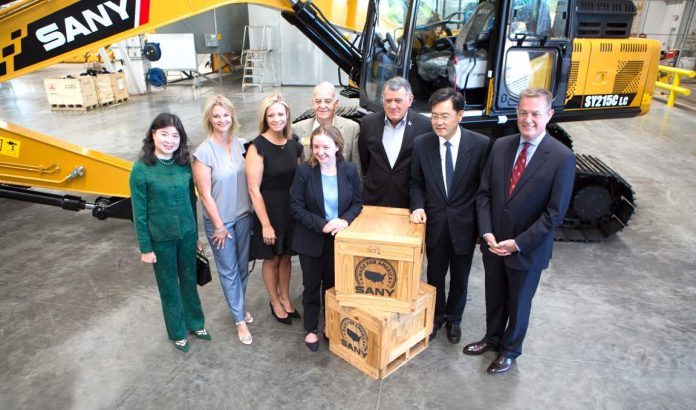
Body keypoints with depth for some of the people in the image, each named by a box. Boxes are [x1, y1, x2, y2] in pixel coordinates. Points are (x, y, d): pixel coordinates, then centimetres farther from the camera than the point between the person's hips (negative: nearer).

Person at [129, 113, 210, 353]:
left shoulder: (184, 164, -4)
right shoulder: (141, 169, -15)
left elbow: (191, 200, 4)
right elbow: (139, 212, -10)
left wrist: (195, 234, 9)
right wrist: (145, 248, -8)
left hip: (187, 234, 3)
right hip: (161, 239, -3)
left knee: (189, 281, 19)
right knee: (169, 287, 14)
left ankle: (195, 323, 40)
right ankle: (178, 333, 34)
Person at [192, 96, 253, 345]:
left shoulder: (240, 144, -3)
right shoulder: (204, 152, -17)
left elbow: (248, 179, 4)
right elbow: (205, 194, -15)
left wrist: (251, 212, 3)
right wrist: (219, 226, -11)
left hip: (243, 216, 5)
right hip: (220, 220, -4)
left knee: (243, 266, 18)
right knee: (228, 270, 10)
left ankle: (239, 306, 42)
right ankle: (239, 319, 26)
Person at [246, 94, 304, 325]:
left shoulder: (294, 145, 0)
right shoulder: (258, 147, -16)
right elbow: (254, 190, -16)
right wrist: (266, 224, -16)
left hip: (291, 211, 5)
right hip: (269, 212, -4)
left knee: (286, 256, 19)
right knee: (271, 259, 13)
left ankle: (285, 298, 39)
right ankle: (275, 303, 34)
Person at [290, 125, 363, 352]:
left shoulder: (349, 170, -7)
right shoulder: (304, 171, -14)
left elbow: (357, 202, 0)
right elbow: (297, 207, -12)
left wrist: (345, 220, -20)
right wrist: (321, 225, -23)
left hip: (339, 238, 2)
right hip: (312, 239, -2)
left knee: (333, 284, 17)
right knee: (312, 286, 13)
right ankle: (310, 329, 33)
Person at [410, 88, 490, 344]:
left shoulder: (480, 144, -13)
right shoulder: (421, 144, -7)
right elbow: (416, 183, 4)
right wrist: (418, 207, -13)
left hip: (464, 225, -1)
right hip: (434, 224, 1)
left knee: (459, 278, 18)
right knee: (435, 276, 19)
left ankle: (454, 319, 43)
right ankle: (436, 317, 43)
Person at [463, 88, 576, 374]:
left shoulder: (562, 158, -16)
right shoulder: (500, 146, -3)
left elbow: (555, 213, -16)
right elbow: (484, 193, 0)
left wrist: (518, 243, -17)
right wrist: (487, 233, -10)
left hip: (527, 250, -3)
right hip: (493, 244, 4)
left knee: (518, 303, 18)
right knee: (494, 297, 23)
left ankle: (510, 350, 42)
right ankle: (492, 338, 48)